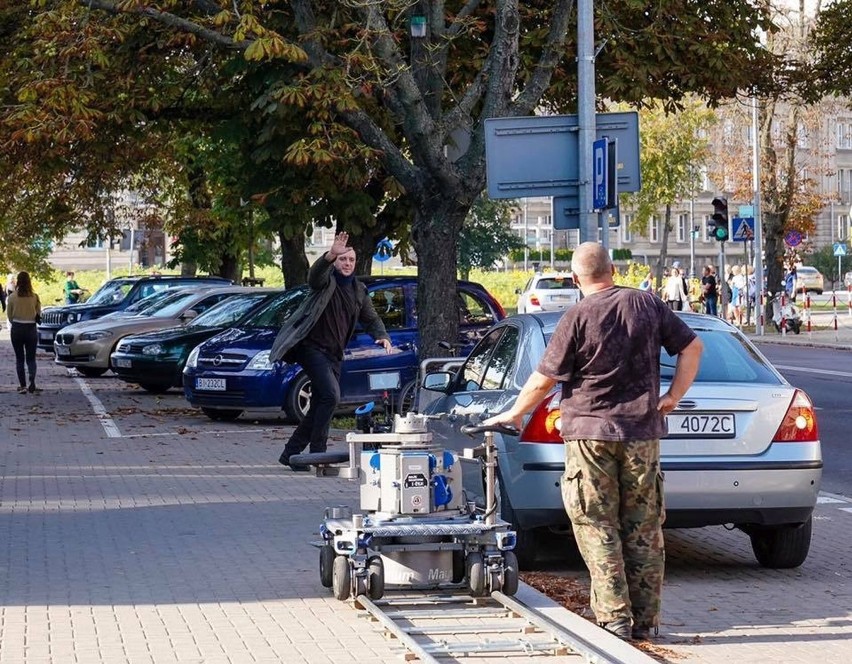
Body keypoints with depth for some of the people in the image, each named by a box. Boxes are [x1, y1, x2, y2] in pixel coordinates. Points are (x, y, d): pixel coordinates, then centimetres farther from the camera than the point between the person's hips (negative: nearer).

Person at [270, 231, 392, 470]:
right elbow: (315, 274, -29)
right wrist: (330, 255, -49)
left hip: (334, 354, 8)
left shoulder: (359, 291, 15)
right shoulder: (326, 281, -6)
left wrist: (382, 336, -3)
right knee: (331, 395, -22)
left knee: (320, 406, 8)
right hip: (312, 347, -8)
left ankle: (291, 453, 19)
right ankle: (317, 452, -18)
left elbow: (371, 318, 19)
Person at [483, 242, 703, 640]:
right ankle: (646, 619, 12)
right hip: (642, 432, 4)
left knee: (598, 528, 3)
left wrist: (513, 414, 8)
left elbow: (543, 381, -7)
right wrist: (673, 397, 9)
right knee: (643, 529, 9)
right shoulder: (646, 305, 3)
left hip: (590, 432, -4)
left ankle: (615, 617, -2)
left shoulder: (577, 317, -9)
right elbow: (691, 347, 5)